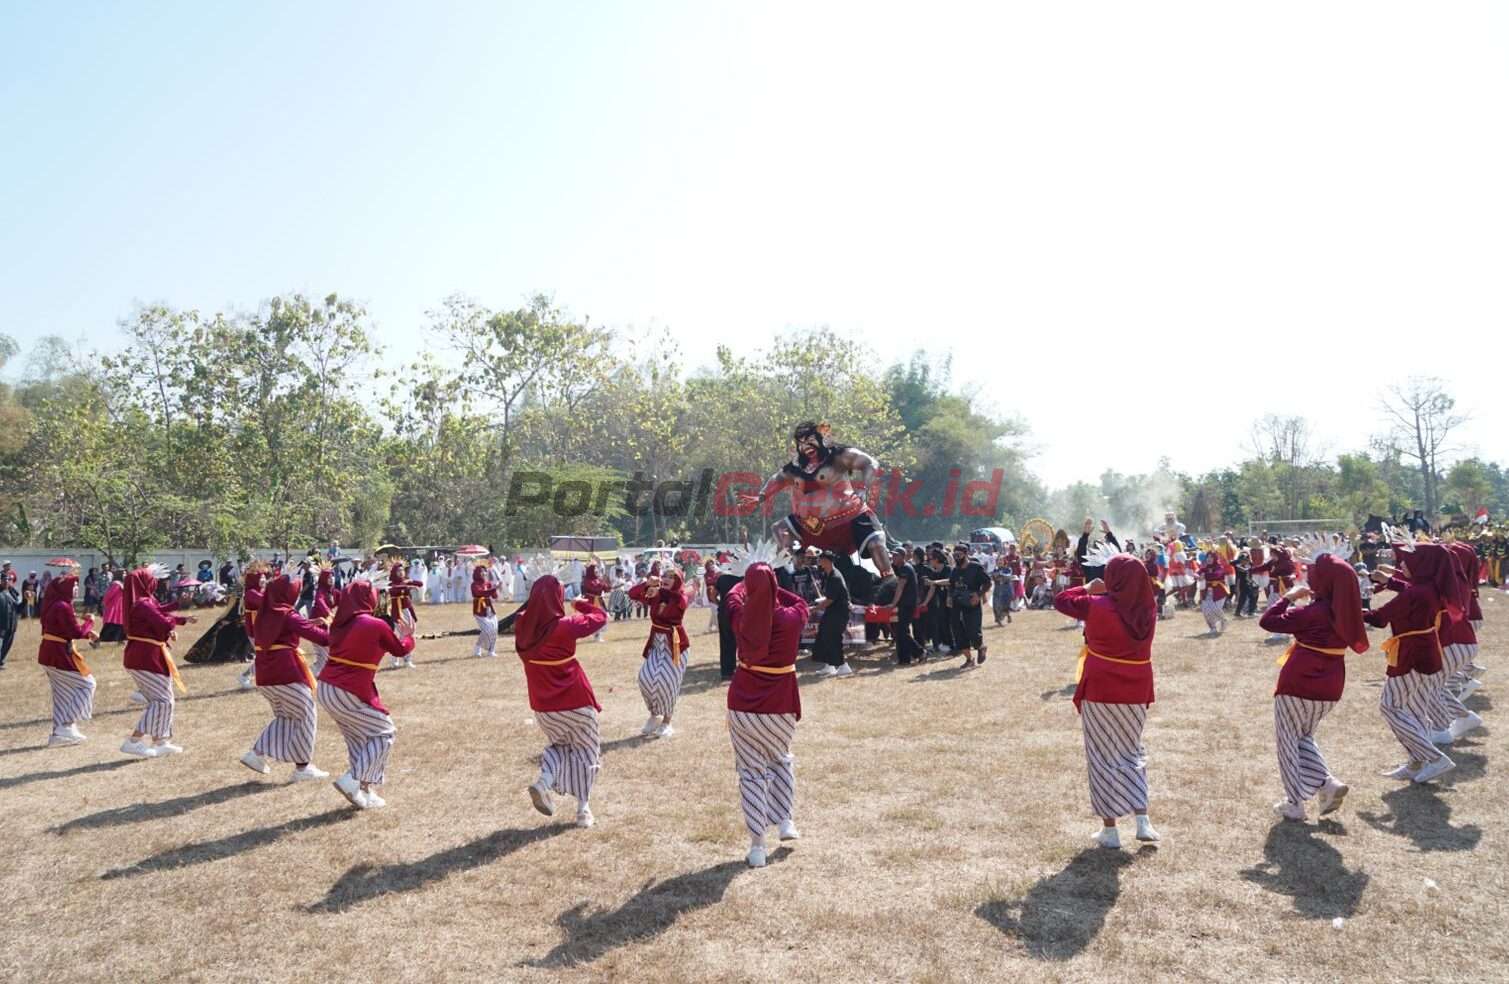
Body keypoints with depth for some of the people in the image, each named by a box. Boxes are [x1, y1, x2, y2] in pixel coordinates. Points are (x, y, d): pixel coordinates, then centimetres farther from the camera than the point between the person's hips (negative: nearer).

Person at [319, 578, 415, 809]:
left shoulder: (339, 623, 4)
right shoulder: (377, 626, -12)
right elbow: (400, 651, 4)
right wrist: (409, 636, 25)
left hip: (326, 688, 7)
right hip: (350, 693, -7)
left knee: (359, 738, 18)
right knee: (383, 733, 7)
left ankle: (364, 791, 19)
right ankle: (352, 780, -5)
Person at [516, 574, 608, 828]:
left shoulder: (523, 627, -8)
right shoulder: (565, 626, -20)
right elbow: (601, 617, -7)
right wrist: (580, 604, 9)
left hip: (541, 704, 5)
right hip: (574, 700, -5)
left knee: (560, 743, 28)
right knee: (586, 749, 15)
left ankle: (544, 781, 2)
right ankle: (583, 808, 14)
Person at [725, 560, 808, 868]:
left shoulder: (741, 618, -8)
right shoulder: (791, 619, -13)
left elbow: (733, 594, 15)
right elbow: (800, 601, 12)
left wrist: (753, 582, 32)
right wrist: (771, 588, 16)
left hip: (742, 706, 0)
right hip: (781, 707, 0)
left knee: (751, 773, 10)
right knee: (781, 759, 28)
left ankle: (757, 846, 7)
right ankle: (786, 821, 24)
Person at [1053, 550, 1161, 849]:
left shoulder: (1097, 606, -17)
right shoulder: (1147, 610, -3)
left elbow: (1061, 600, -3)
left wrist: (1089, 589, 9)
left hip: (1101, 693, -4)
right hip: (1136, 693, 4)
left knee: (1104, 757, 7)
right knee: (1132, 752, 21)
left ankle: (1109, 829, 11)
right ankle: (1142, 820, 13)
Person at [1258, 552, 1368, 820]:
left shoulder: (1313, 612, -18)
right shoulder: (1345, 612, 1)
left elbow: (1267, 621, -21)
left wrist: (1289, 596, -9)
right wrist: (1311, 598, 11)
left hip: (1298, 683, -7)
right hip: (1330, 686, 7)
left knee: (1288, 740, 9)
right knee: (1304, 737, 25)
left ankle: (1295, 803, 10)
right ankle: (1328, 784, 7)